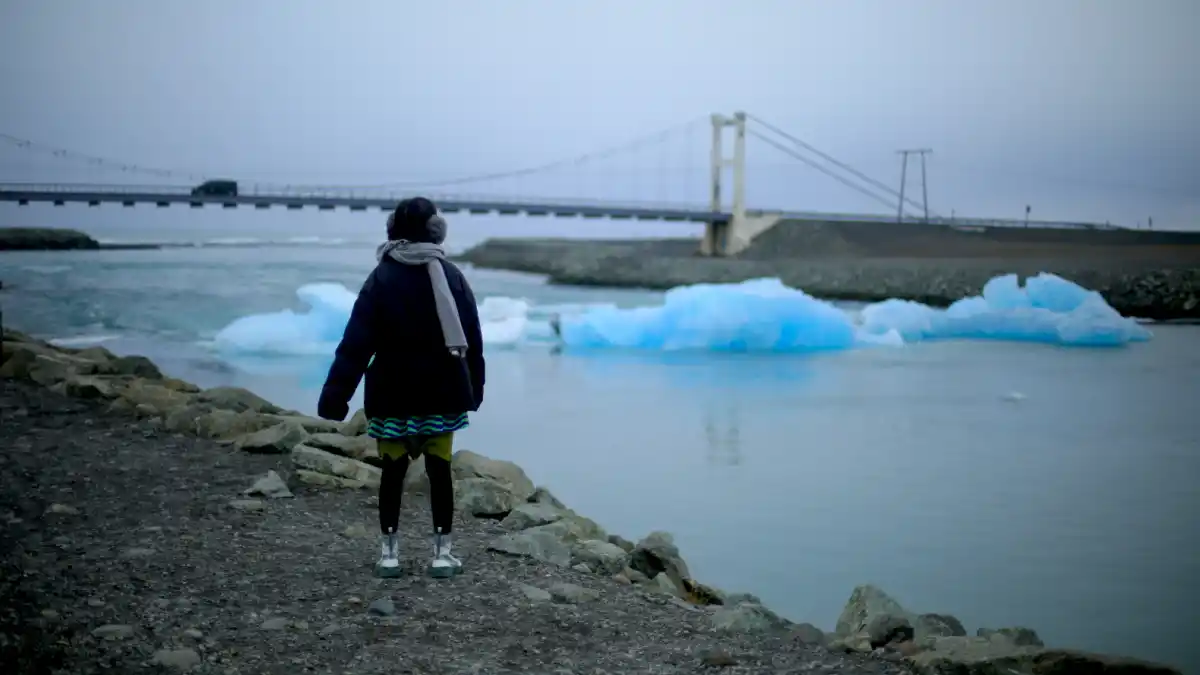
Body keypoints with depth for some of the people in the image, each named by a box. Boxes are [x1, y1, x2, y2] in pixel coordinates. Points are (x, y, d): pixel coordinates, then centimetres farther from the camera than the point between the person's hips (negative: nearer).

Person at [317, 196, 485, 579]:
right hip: (442, 393, 1)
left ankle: (389, 553, 12)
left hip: (394, 394, -1)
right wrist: (473, 389, 16)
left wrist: (334, 396, -12)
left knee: (393, 471, 8)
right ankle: (442, 553, 10)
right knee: (440, 470, 8)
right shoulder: (451, 276, 0)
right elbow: (472, 338, 5)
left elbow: (357, 342, -12)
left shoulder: (382, 277, -6)